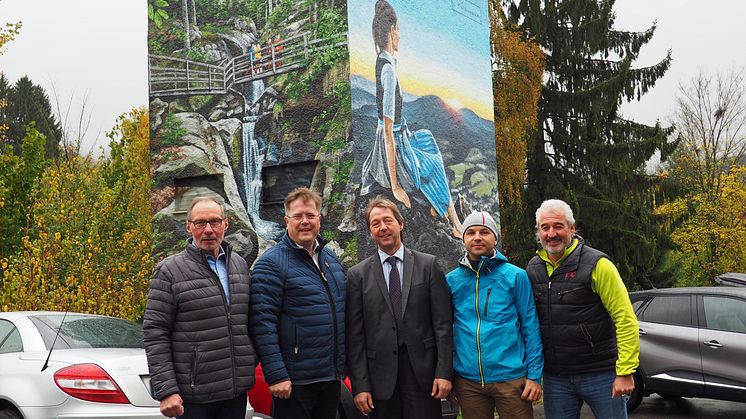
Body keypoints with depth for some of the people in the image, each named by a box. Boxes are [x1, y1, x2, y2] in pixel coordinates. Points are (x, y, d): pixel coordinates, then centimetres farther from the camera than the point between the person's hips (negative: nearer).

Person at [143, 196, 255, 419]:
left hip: (237, 391, 5)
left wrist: (252, 365, 12)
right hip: (195, 396, -5)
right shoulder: (169, 271, -5)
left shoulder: (240, 265, 11)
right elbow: (154, 334, -8)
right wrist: (166, 390, -14)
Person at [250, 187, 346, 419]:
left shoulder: (331, 257, 11)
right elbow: (262, 324, -16)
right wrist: (276, 375, -21)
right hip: (294, 381, -7)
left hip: (332, 377, 7)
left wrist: (342, 365, 15)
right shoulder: (272, 263, -11)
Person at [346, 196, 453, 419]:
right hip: (381, 375, 0)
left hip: (423, 370, 0)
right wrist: (360, 386, -3)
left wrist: (444, 372, -5)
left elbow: (442, 323, 1)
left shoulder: (428, 265, 4)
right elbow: (355, 335, 1)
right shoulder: (357, 274, 3)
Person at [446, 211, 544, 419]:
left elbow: (531, 328, -1)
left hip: (510, 377, -2)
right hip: (467, 379, 2)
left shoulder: (515, 276, -2)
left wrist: (534, 376, -5)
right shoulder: (451, 280, 5)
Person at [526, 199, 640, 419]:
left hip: (600, 374, -4)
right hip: (555, 379, 5)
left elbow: (626, 319, -12)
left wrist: (625, 372, -16)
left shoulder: (596, 265, -9)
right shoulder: (533, 269, 7)